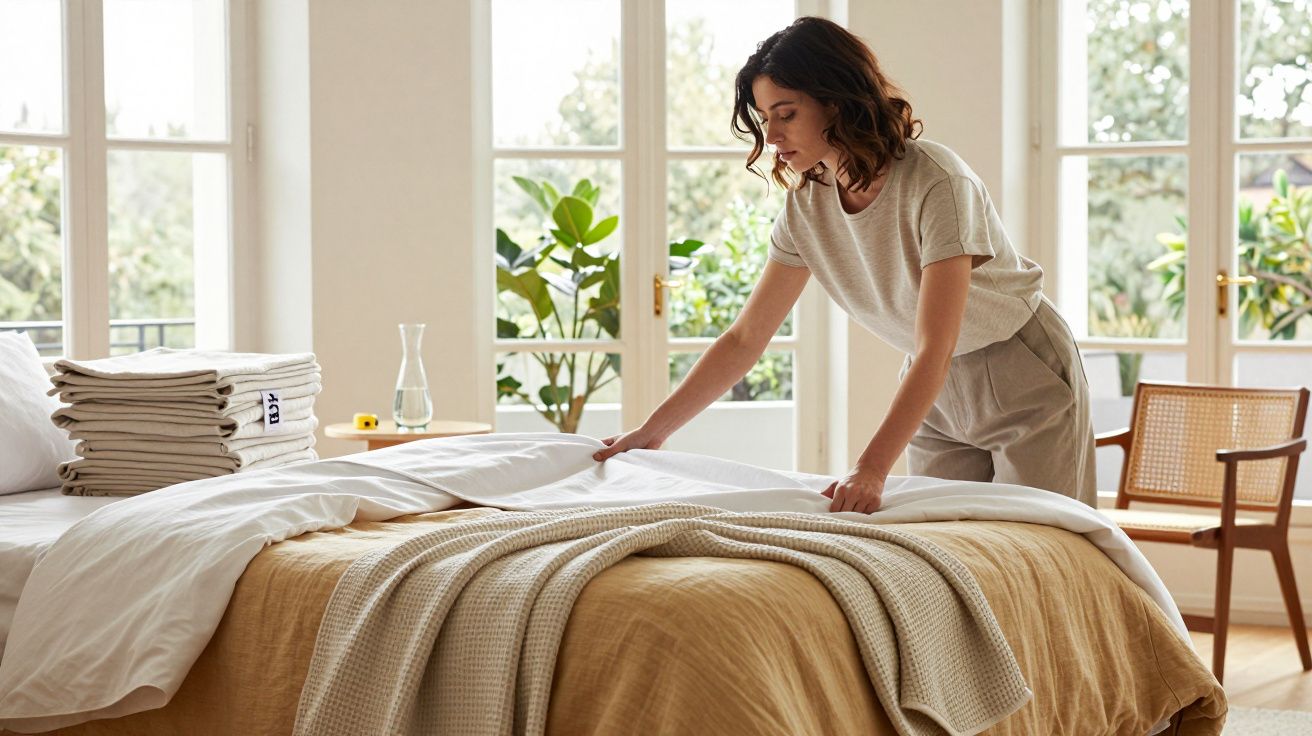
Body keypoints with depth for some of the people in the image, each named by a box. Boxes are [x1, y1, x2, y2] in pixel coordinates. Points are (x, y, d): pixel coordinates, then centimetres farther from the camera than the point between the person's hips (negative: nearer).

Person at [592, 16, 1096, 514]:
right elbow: (745, 339, -2)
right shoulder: (807, 206, -7)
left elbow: (935, 350, -33)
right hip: (936, 388, 5)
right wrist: (651, 432, -6)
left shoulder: (936, 183, -28)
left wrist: (871, 469, -42)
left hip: (1025, 379, -5)